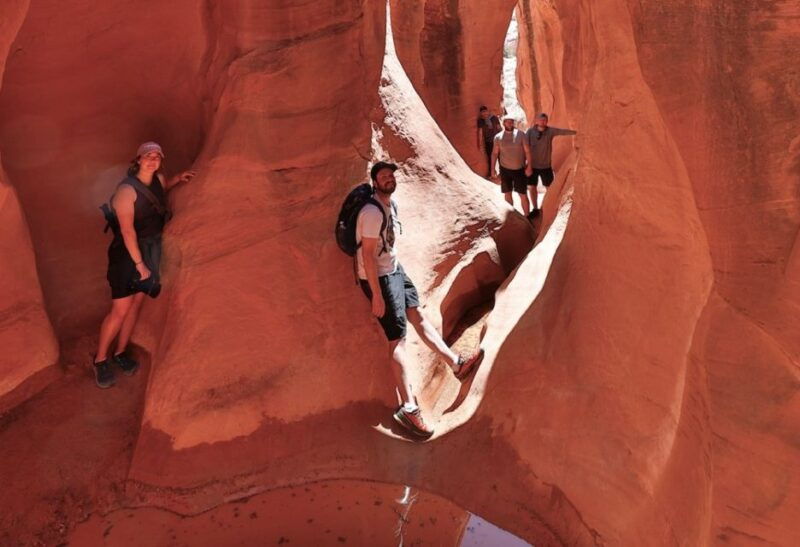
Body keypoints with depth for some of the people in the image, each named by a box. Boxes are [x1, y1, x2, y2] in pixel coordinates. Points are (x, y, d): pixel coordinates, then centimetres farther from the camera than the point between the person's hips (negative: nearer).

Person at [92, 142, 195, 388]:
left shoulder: (158, 179, 1)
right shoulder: (126, 190, -21)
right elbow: (127, 231, -24)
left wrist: (177, 179, 11)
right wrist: (139, 264, -23)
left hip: (152, 249, 7)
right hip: (128, 252, -7)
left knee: (136, 304, 12)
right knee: (120, 310, -5)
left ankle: (120, 353, 27)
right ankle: (100, 359, 12)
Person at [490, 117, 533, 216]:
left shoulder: (520, 134, -8)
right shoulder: (498, 137, -4)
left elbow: (527, 151, -6)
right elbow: (495, 153, 4)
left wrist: (529, 166, -11)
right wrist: (492, 168, 2)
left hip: (520, 169, -2)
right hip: (505, 169, 2)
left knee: (523, 195, -1)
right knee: (508, 193, 12)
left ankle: (527, 217, 10)